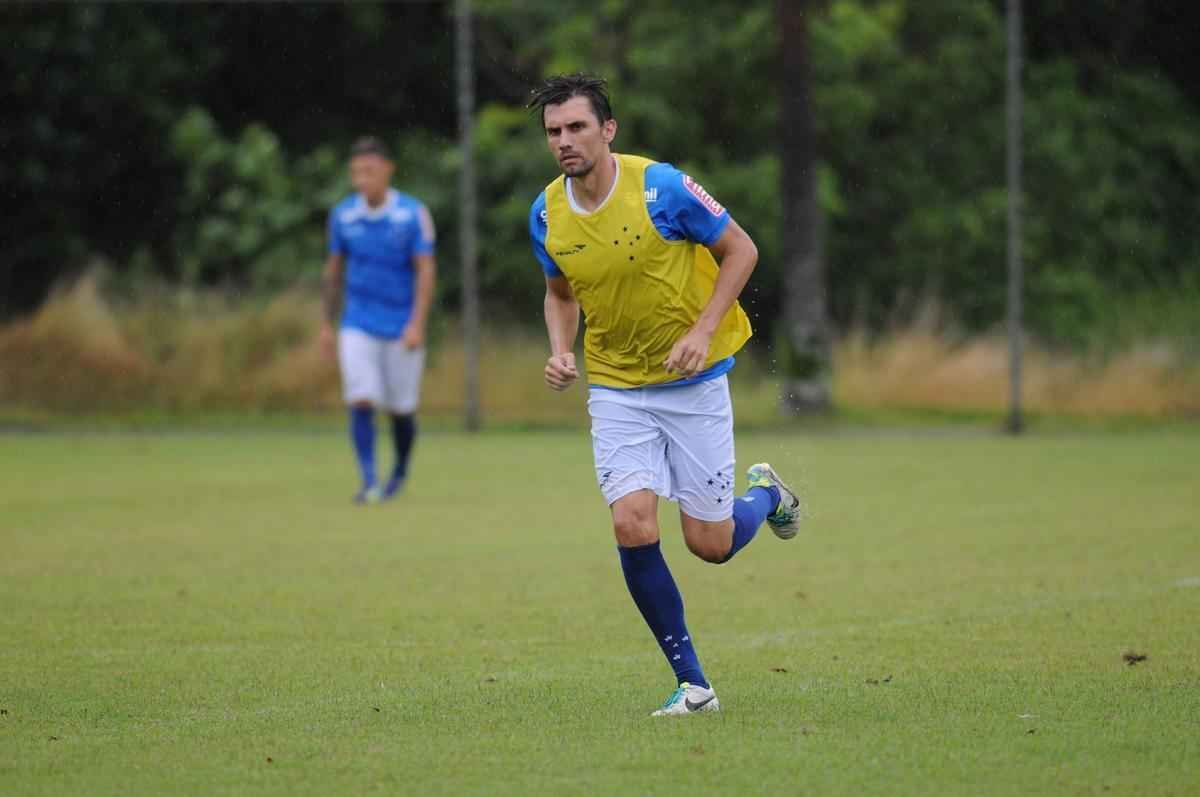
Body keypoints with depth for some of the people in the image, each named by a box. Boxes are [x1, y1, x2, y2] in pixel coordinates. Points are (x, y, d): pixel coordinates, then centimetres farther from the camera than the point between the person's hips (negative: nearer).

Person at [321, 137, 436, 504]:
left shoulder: (413, 214, -9)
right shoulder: (343, 215, 1)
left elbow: (426, 270, -10)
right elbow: (334, 269, 12)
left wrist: (417, 324, -19)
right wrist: (327, 324, 12)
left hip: (402, 329, -2)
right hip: (358, 325, 2)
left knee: (401, 408, 7)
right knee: (361, 401, -14)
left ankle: (400, 471, 33)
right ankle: (369, 483, -13)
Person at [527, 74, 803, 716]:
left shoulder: (661, 187, -17)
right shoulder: (547, 214, -4)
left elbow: (740, 250, -7)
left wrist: (702, 331, -17)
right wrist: (560, 350, -6)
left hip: (693, 379, -3)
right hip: (616, 389, 3)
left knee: (711, 544, 0)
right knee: (633, 527, -16)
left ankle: (765, 493, 37)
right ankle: (692, 683, -3)